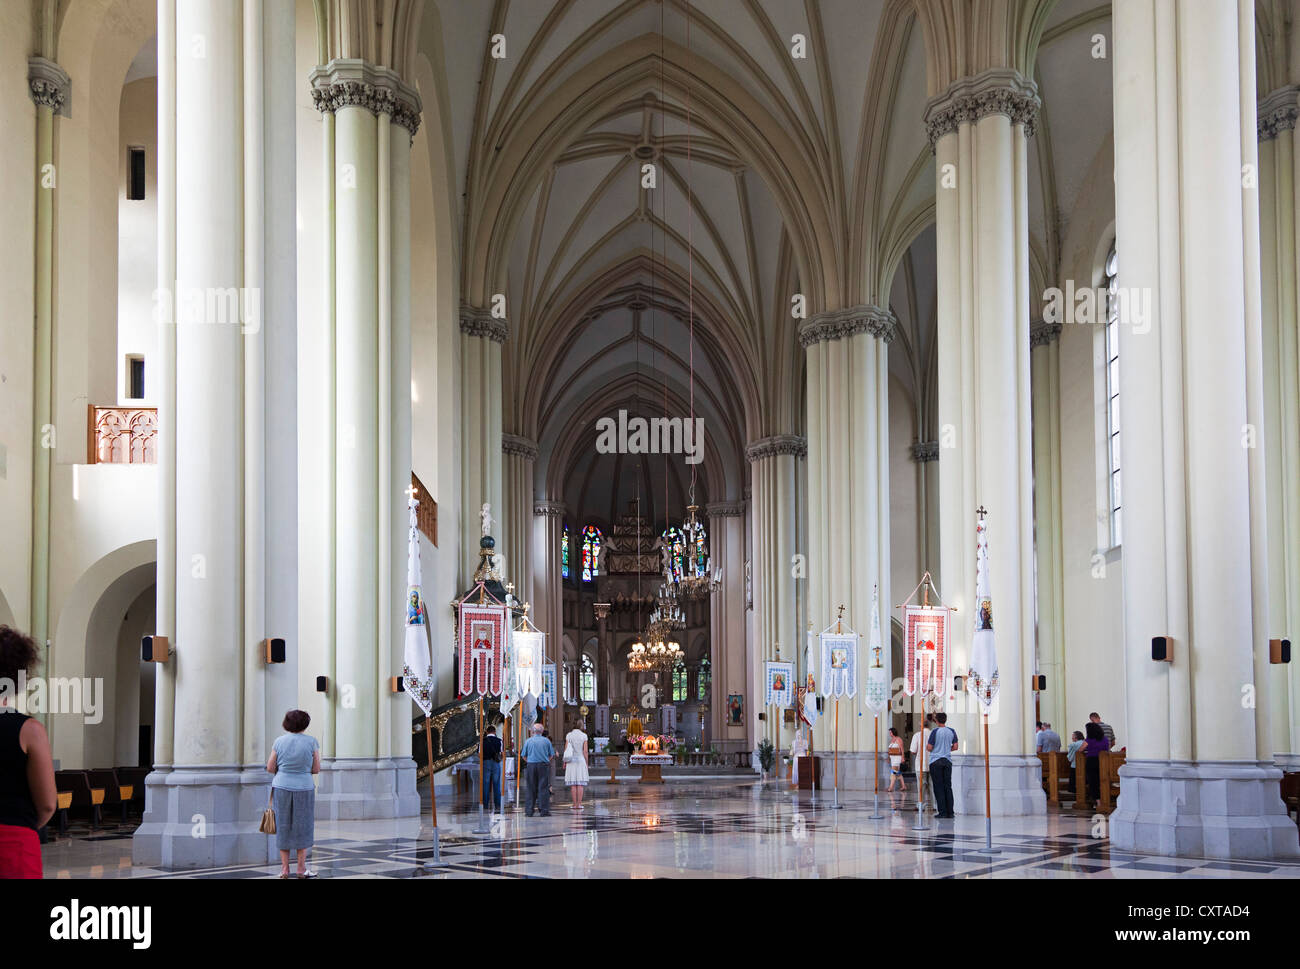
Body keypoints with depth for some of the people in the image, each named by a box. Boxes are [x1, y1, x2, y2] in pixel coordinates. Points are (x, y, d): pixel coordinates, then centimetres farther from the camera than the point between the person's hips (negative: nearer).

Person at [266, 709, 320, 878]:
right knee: (302, 829, 8)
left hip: (282, 788, 1)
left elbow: (270, 767, 0)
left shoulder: (279, 741, -2)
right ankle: (301, 869, 9)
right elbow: (316, 769, -2)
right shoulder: (312, 742, -6)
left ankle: (284, 869, 9)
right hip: (304, 788, -1)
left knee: (283, 828, 9)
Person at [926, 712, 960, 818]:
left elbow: (929, 748, -10)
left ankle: (942, 812, -4)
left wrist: (926, 747, 12)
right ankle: (950, 812, 6)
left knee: (938, 787, -1)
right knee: (948, 787, 8)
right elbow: (955, 747, 7)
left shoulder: (935, 731, -10)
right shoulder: (952, 731, 3)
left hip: (936, 762, -4)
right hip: (947, 760, 4)